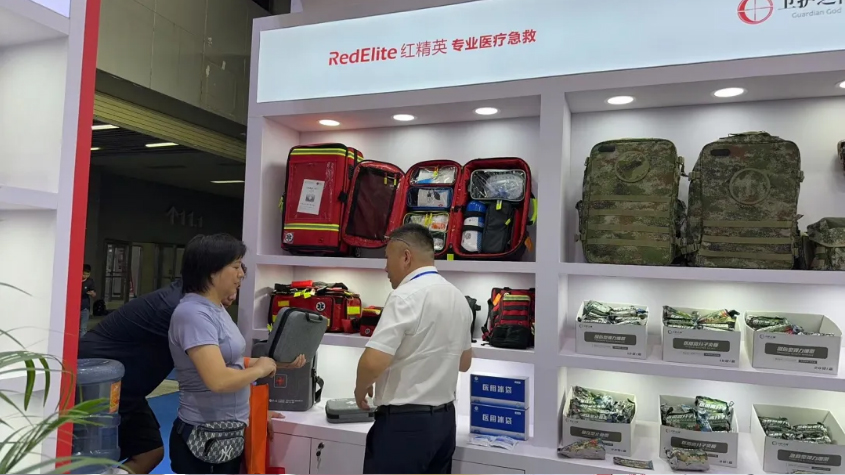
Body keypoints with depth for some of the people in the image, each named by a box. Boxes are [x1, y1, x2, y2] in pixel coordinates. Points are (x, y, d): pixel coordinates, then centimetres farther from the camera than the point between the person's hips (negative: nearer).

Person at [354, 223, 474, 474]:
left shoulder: (406, 296, -18)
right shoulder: (458, 298, 8)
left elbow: (374, 362, -24)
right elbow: (464, 362, 19)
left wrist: (361, 389, -4)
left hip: (405, 422, -8)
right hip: (444, 418, 8)